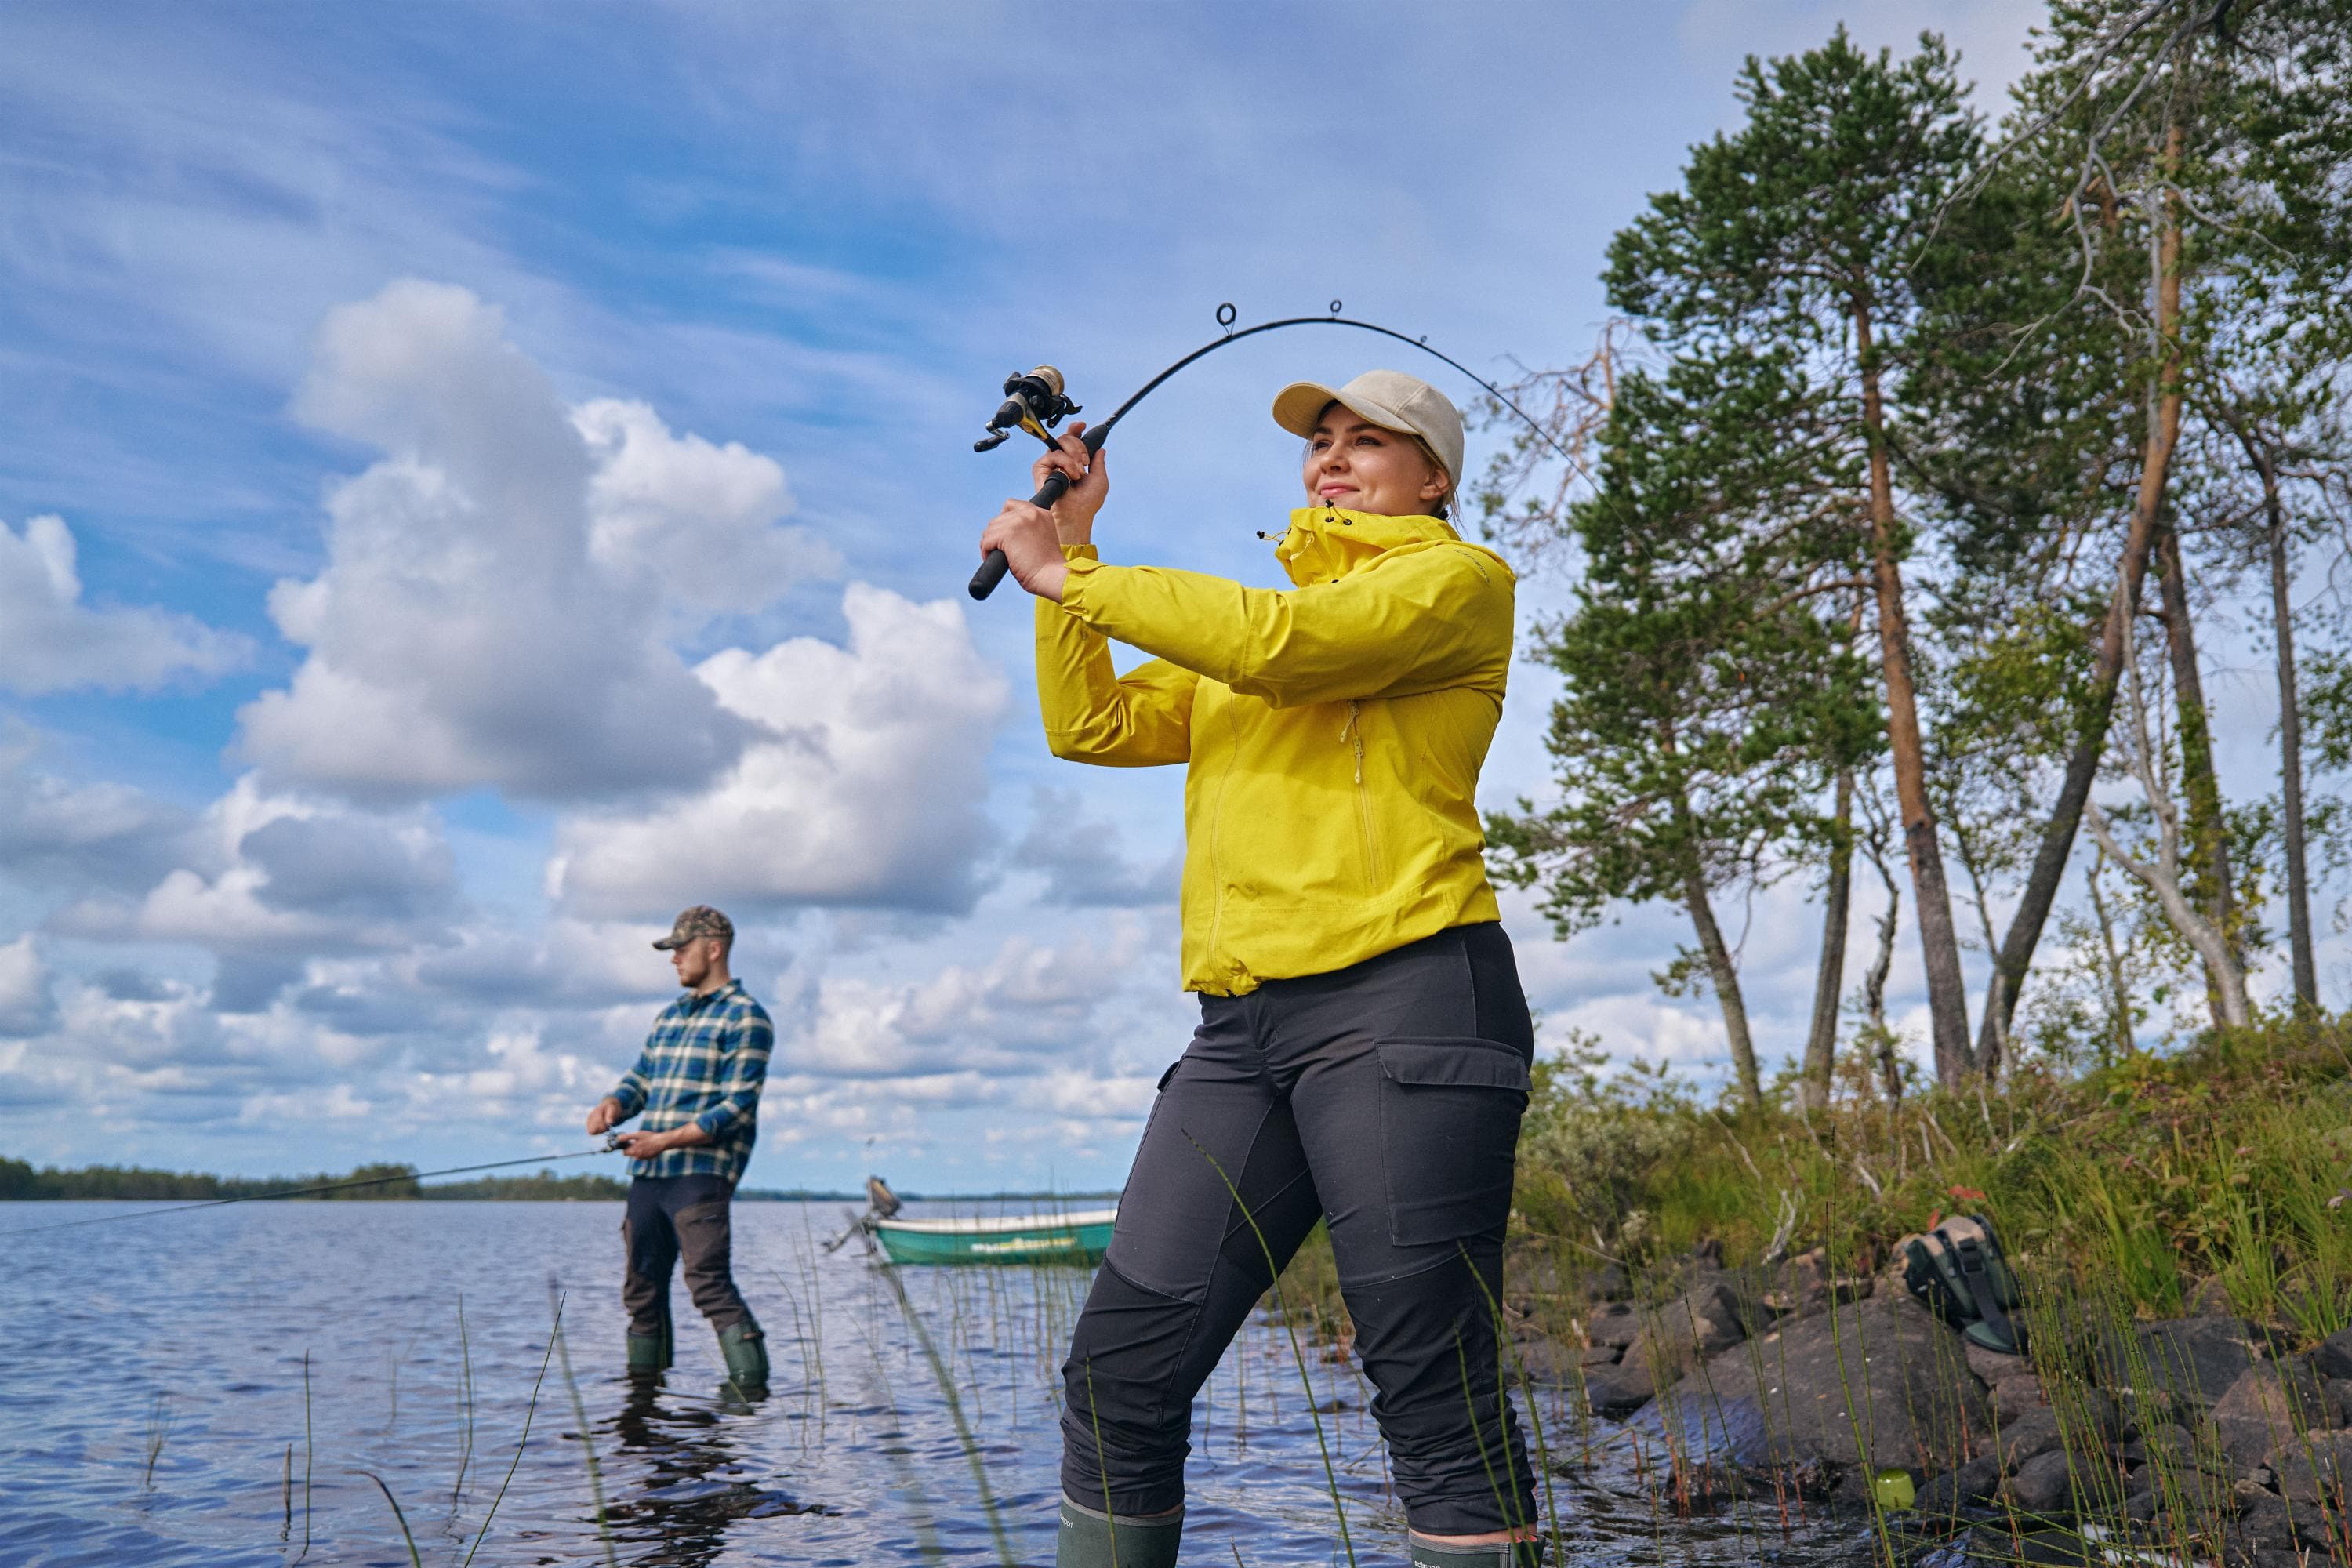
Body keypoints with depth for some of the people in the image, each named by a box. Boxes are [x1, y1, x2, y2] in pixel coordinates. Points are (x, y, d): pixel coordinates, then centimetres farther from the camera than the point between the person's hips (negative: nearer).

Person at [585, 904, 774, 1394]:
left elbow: (737, 1109, -12)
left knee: (710, 1283, -16)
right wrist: (612, 1104, 0)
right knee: (642, 1288, 11)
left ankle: (752, 1386, -13)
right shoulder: (670, 1015, 20)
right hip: (647, 1173, 8)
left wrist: (667, 1140, -20)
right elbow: (640, 1078, 23)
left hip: (701, 1173, -8)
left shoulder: (745, 1018, -6)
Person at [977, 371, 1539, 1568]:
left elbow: (1289, 644, -11)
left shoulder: (1459, 580, 7)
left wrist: (1067, 575, -3)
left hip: (1401, 999, -6)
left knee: (1433, 1389, -7)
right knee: (1119, 1368, 2)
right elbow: (1092, 726, 21)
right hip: (1242, 1024, 6)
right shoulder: (1235, 630, 29)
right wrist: (1072, 541, 16)